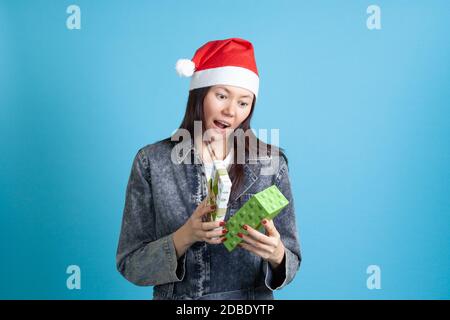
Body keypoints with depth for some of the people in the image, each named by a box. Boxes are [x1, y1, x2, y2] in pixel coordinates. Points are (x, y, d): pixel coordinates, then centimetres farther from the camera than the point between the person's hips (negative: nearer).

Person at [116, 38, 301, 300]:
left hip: (253, 298, 1)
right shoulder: (151, 162, -6)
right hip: (174, 297, -1)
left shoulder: (271, 162, -4)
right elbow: (130, 265, -4)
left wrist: (276, 255, -20)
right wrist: (184, 237, -19)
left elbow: (290, 263, 0)